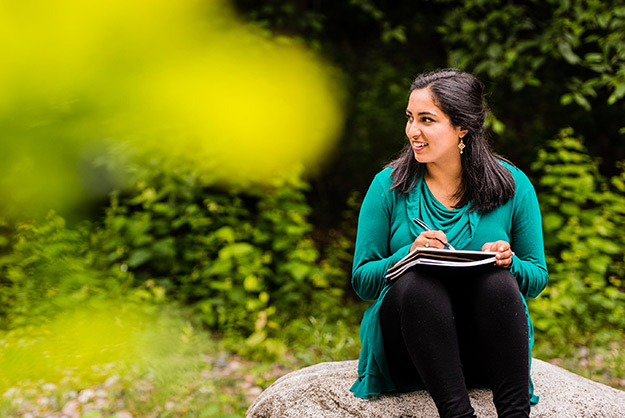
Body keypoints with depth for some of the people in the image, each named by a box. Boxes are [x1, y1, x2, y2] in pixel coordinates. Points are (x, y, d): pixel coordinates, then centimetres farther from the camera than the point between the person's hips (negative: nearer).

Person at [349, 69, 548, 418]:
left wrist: (509, 262, -16)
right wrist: (409, 254, -19)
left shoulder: (512, 186, 2)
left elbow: (537, 277, 8)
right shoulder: (388, 187, 2)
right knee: (417, 283, -32)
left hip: (486, 349, 0)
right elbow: (362, 281, 2)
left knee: (497, 281, -31)